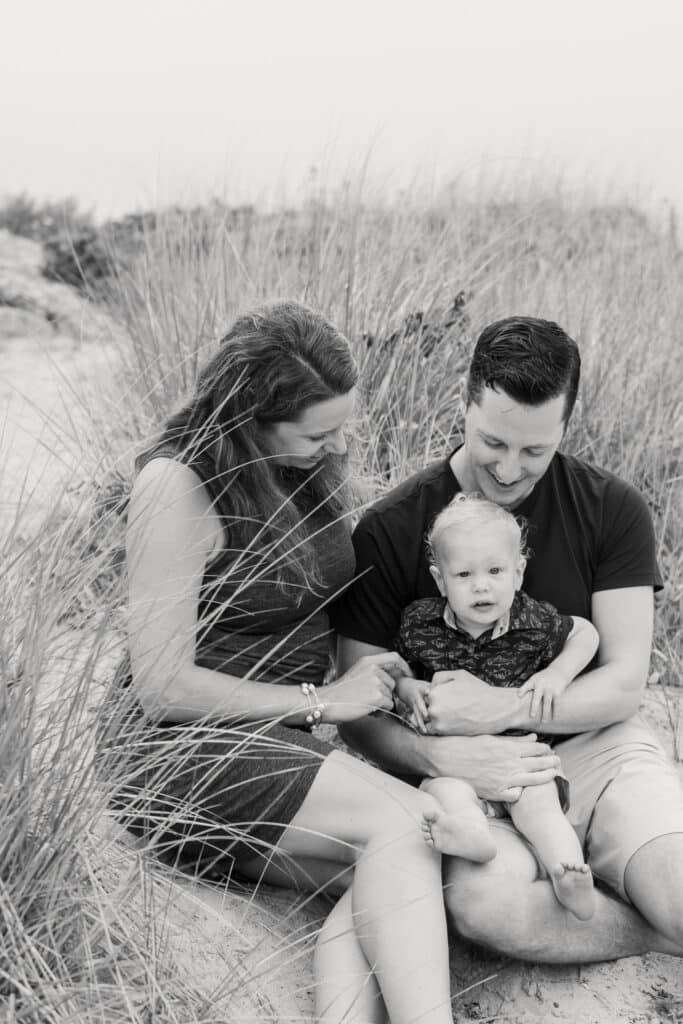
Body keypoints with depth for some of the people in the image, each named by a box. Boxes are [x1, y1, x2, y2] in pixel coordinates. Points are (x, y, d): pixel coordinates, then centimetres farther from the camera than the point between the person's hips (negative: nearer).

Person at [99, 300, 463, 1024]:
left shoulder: (313, 464, 7)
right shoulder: (178, 482, -15)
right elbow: (161, 682, -17)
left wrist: (389, 681, 4)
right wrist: (320, 702, -14)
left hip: (278, 747, 7)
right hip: (182, 748, -7)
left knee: (385, 880, -22)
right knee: (407, 824, -26)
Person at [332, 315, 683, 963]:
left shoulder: (611, 510, 0)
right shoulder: (389, 532, -5)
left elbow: (624, 684, -3)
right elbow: (359, 709, -4)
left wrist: (504, 708, -20)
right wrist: (442, 757, -25)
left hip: (596, 747, 1)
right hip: (472, 772, 0)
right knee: (486, 904, -32)